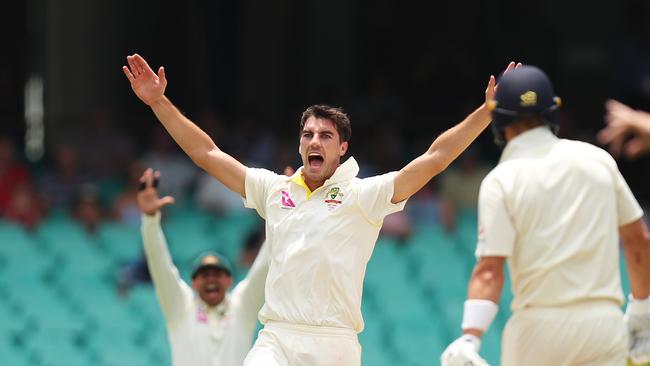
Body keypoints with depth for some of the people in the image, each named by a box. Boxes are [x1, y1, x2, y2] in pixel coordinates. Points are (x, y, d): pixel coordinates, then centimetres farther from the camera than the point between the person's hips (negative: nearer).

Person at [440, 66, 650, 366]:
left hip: (540, 326, -2)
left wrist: (469, 339, -22)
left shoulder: (500, 181, -4)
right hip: (605, 319, 2)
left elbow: (489, 270, -15)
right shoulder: (597, 159, 6)